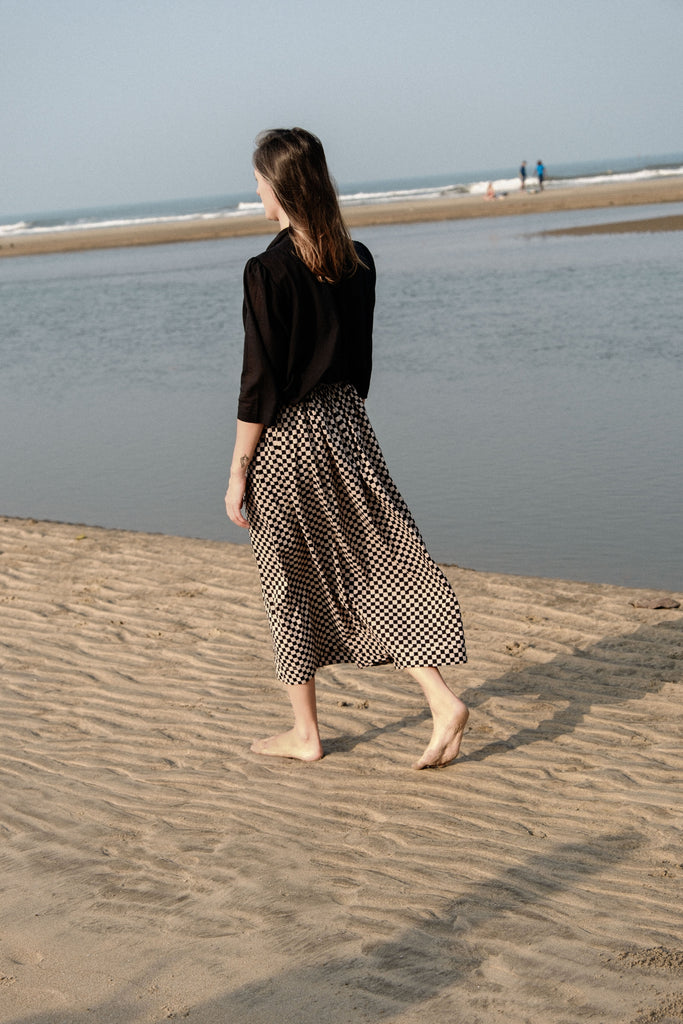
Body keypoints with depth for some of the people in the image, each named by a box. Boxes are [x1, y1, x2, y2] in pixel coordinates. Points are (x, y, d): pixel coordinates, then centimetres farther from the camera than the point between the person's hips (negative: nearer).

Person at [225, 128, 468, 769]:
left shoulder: (268, 271, -16)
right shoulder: (357, 261, 3)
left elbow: (260, 384, -16)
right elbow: (359, 361, 11)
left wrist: (237, 473, -9)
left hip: (285, 438, -6)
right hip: (346, 426, 6)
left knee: (290, 585, 8)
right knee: (380, 562, 12)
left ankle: (304, 735, 20)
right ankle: (442, 701, 3)